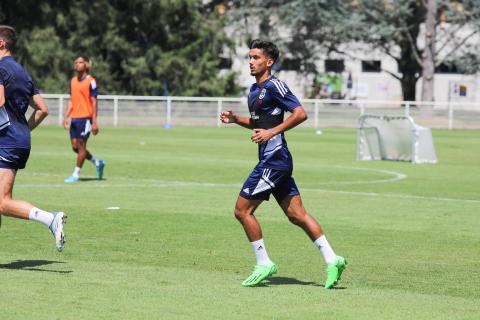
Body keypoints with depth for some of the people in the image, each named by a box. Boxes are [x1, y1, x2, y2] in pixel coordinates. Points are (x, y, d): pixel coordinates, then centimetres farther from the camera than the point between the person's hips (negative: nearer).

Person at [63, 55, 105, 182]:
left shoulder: (90, 81, -6)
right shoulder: (73, 81, 14)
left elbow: (94, 102, -8)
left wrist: (94, 122, -12)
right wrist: (66, 117, 9)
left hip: (85, 117, -7)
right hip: (74, 118, 7)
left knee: (81, 145, -5)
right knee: (75, 146, 6)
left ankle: (76, 174, 2)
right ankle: (98, 163, 24)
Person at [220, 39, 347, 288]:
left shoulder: (274, 86, -12)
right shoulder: (254, 89, 17)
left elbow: (300, 114, -18)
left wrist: (272, 132, -21)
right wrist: (235, 119, 13)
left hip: (274, 158, -10)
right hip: (271, 159, 10)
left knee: (242, 210, -5)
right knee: (296, 214, 7)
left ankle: (263, 264, 3)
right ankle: (331, 260, 5)